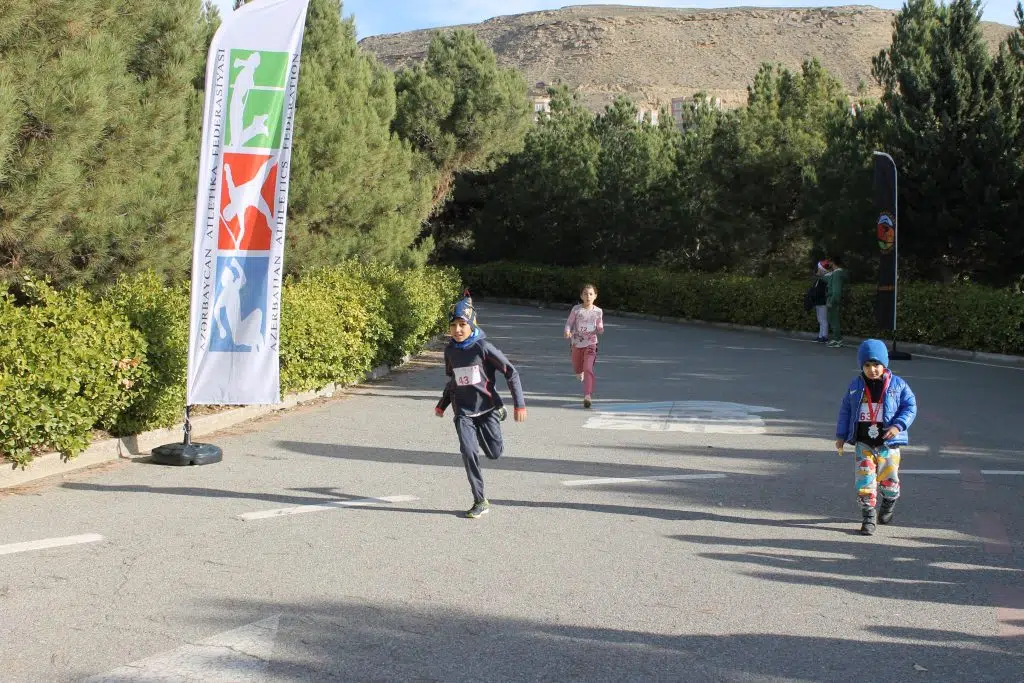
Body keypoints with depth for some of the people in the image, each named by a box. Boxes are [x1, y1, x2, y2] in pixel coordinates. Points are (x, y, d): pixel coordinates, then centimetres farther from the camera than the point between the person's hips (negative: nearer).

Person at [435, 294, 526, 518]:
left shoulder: (483, 347, -12)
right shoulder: (450, 350, 4)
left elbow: (511, 372, -9)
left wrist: (519, 404, -12)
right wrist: (442, 405, 21)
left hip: (487, 407, -3)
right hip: (463, 411, 3)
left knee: (494, 453, -1)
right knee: (468, 452, -13)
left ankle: (485, 435, 37)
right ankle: (480, 502, -4)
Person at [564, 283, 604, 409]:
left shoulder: (598, 312, -3)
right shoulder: (576, 309, -6)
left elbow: (599, 329, 6)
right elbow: (569, 323, -3)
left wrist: (600, 329, -18)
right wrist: (567, 332, -24)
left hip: (590, 343, -2)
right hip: (576, 343, 2)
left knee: (588, 369, -19)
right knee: (577, 369, 19)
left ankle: (587, 396, -23)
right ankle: (580, 372, 59)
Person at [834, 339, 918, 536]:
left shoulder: (897, 385, -2)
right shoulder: (856, 386, 4)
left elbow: (910, 407, -2)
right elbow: (845, 410, 11)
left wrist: (898, 426, -17)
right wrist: (841, 435, 10)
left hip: (888, 443, -1)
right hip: (863, 443, 1)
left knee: (888, 478, 7)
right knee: (865, 480, -5)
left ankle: (890, 501, 39)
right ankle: (869, 517, 2)